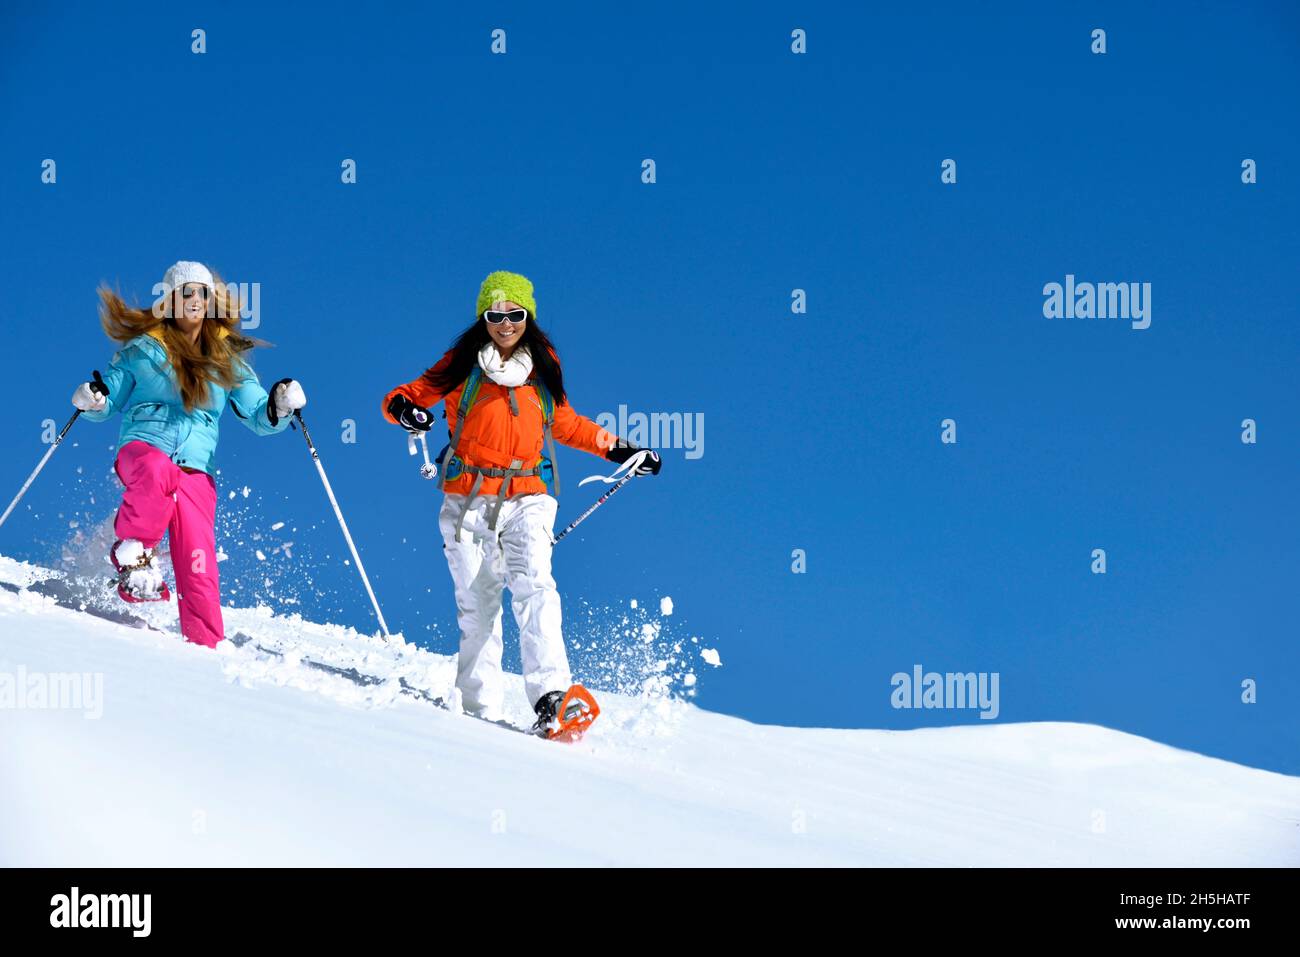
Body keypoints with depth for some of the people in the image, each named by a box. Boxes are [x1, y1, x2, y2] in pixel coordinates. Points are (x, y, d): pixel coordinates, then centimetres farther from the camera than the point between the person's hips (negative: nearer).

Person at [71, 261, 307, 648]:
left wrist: (279, 406, -13)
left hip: (195, 470, 2)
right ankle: (132, 553, -21)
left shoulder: (227, 359, 13)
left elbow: (259, 416, 10)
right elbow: (108, 400, 14)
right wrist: (92, 401, -10)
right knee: (159, 472, -40)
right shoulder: (144, 349, 8)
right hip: (142, 449, -2)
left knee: (198, 567, -12)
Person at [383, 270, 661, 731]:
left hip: (527, 499, 0)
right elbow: (407, 395, 7)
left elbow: (563, 422, 26)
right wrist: (404, 409, -17)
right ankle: (480, 707, 7)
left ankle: (551, 693, -31)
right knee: (477, 605, -1)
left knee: (533, 586, -20)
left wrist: (617, 449, 24)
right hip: (468, 500, 0)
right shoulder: (462, 365, 5)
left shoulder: (543, 366, 11)